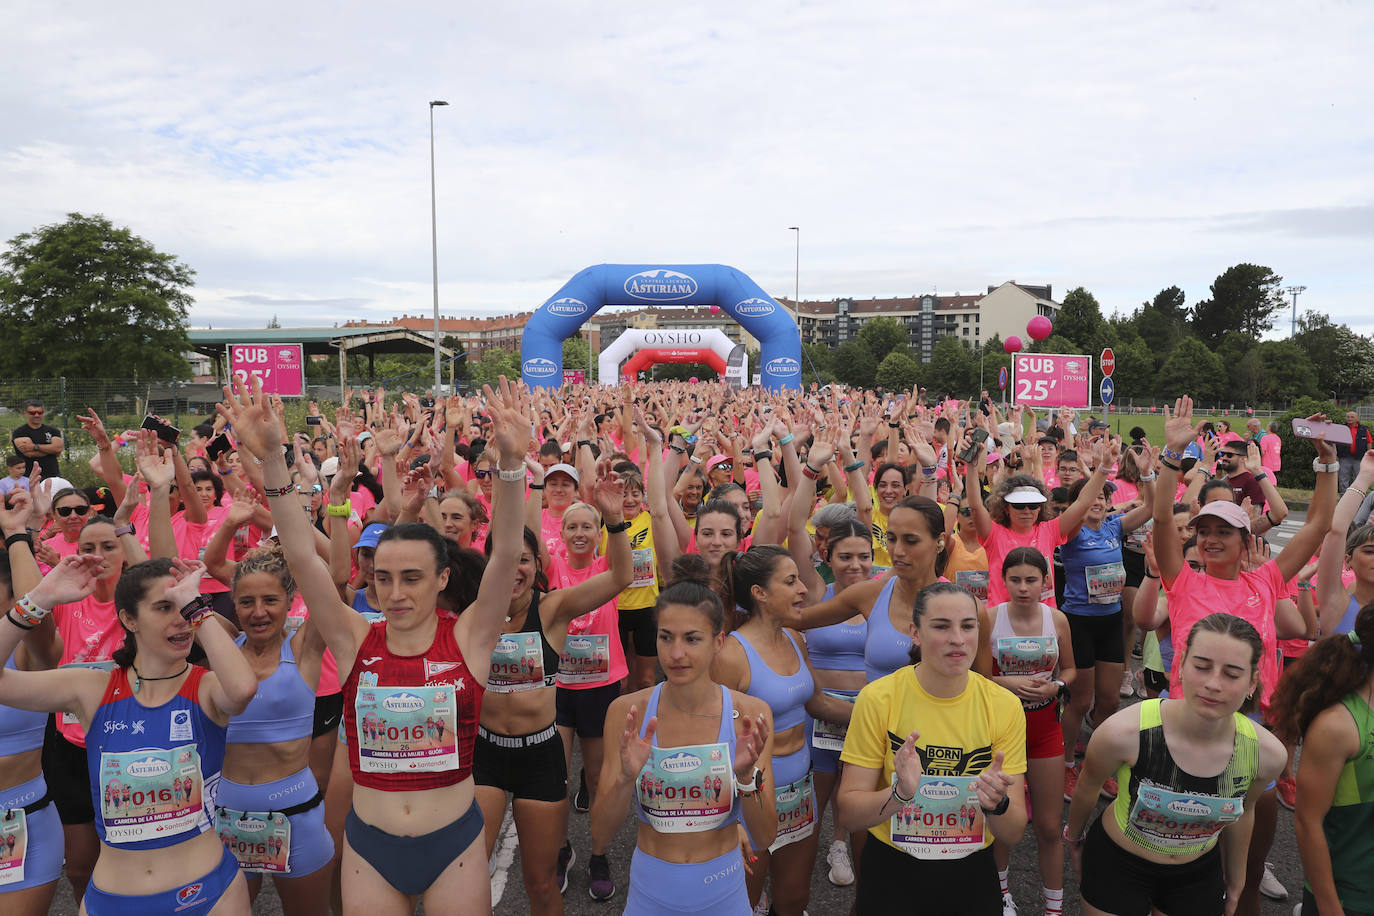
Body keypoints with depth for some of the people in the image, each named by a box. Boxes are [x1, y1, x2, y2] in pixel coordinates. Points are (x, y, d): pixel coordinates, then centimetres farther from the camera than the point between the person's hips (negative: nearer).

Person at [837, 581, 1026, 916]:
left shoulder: (1004, 706, -10)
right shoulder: (878, 698, -16)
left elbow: (1013, 833, -7)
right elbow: (848, 815, -14)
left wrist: (997, 804, -28)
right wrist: (900, 794, -32)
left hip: (972, 876, 2)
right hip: (891, 876, -2)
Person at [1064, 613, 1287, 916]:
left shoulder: (1268, 753, -21)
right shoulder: (1125, 732, -32)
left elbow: (1243, 810, 2)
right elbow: (1088, 786, -10)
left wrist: (1236, 878, 16)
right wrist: (1074, 838, 7)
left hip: (1199, 874, 3)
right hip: (1117, 867, -2)